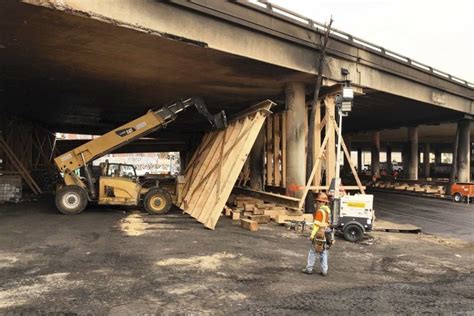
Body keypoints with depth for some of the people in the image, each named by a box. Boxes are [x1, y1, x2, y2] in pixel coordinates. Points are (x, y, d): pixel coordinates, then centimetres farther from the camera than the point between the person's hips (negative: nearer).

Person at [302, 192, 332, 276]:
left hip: (319, 234, -8)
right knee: (323, 252, 11)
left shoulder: (320, 211, -17)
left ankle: (309, 269, 8)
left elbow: (317, 224, -19)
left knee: (313, 251, 2)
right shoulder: (327, 210, 10)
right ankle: (324, 270, 12)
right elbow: (327, 222, 14)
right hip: (326, 234, 8)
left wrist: (312, 234, -16)